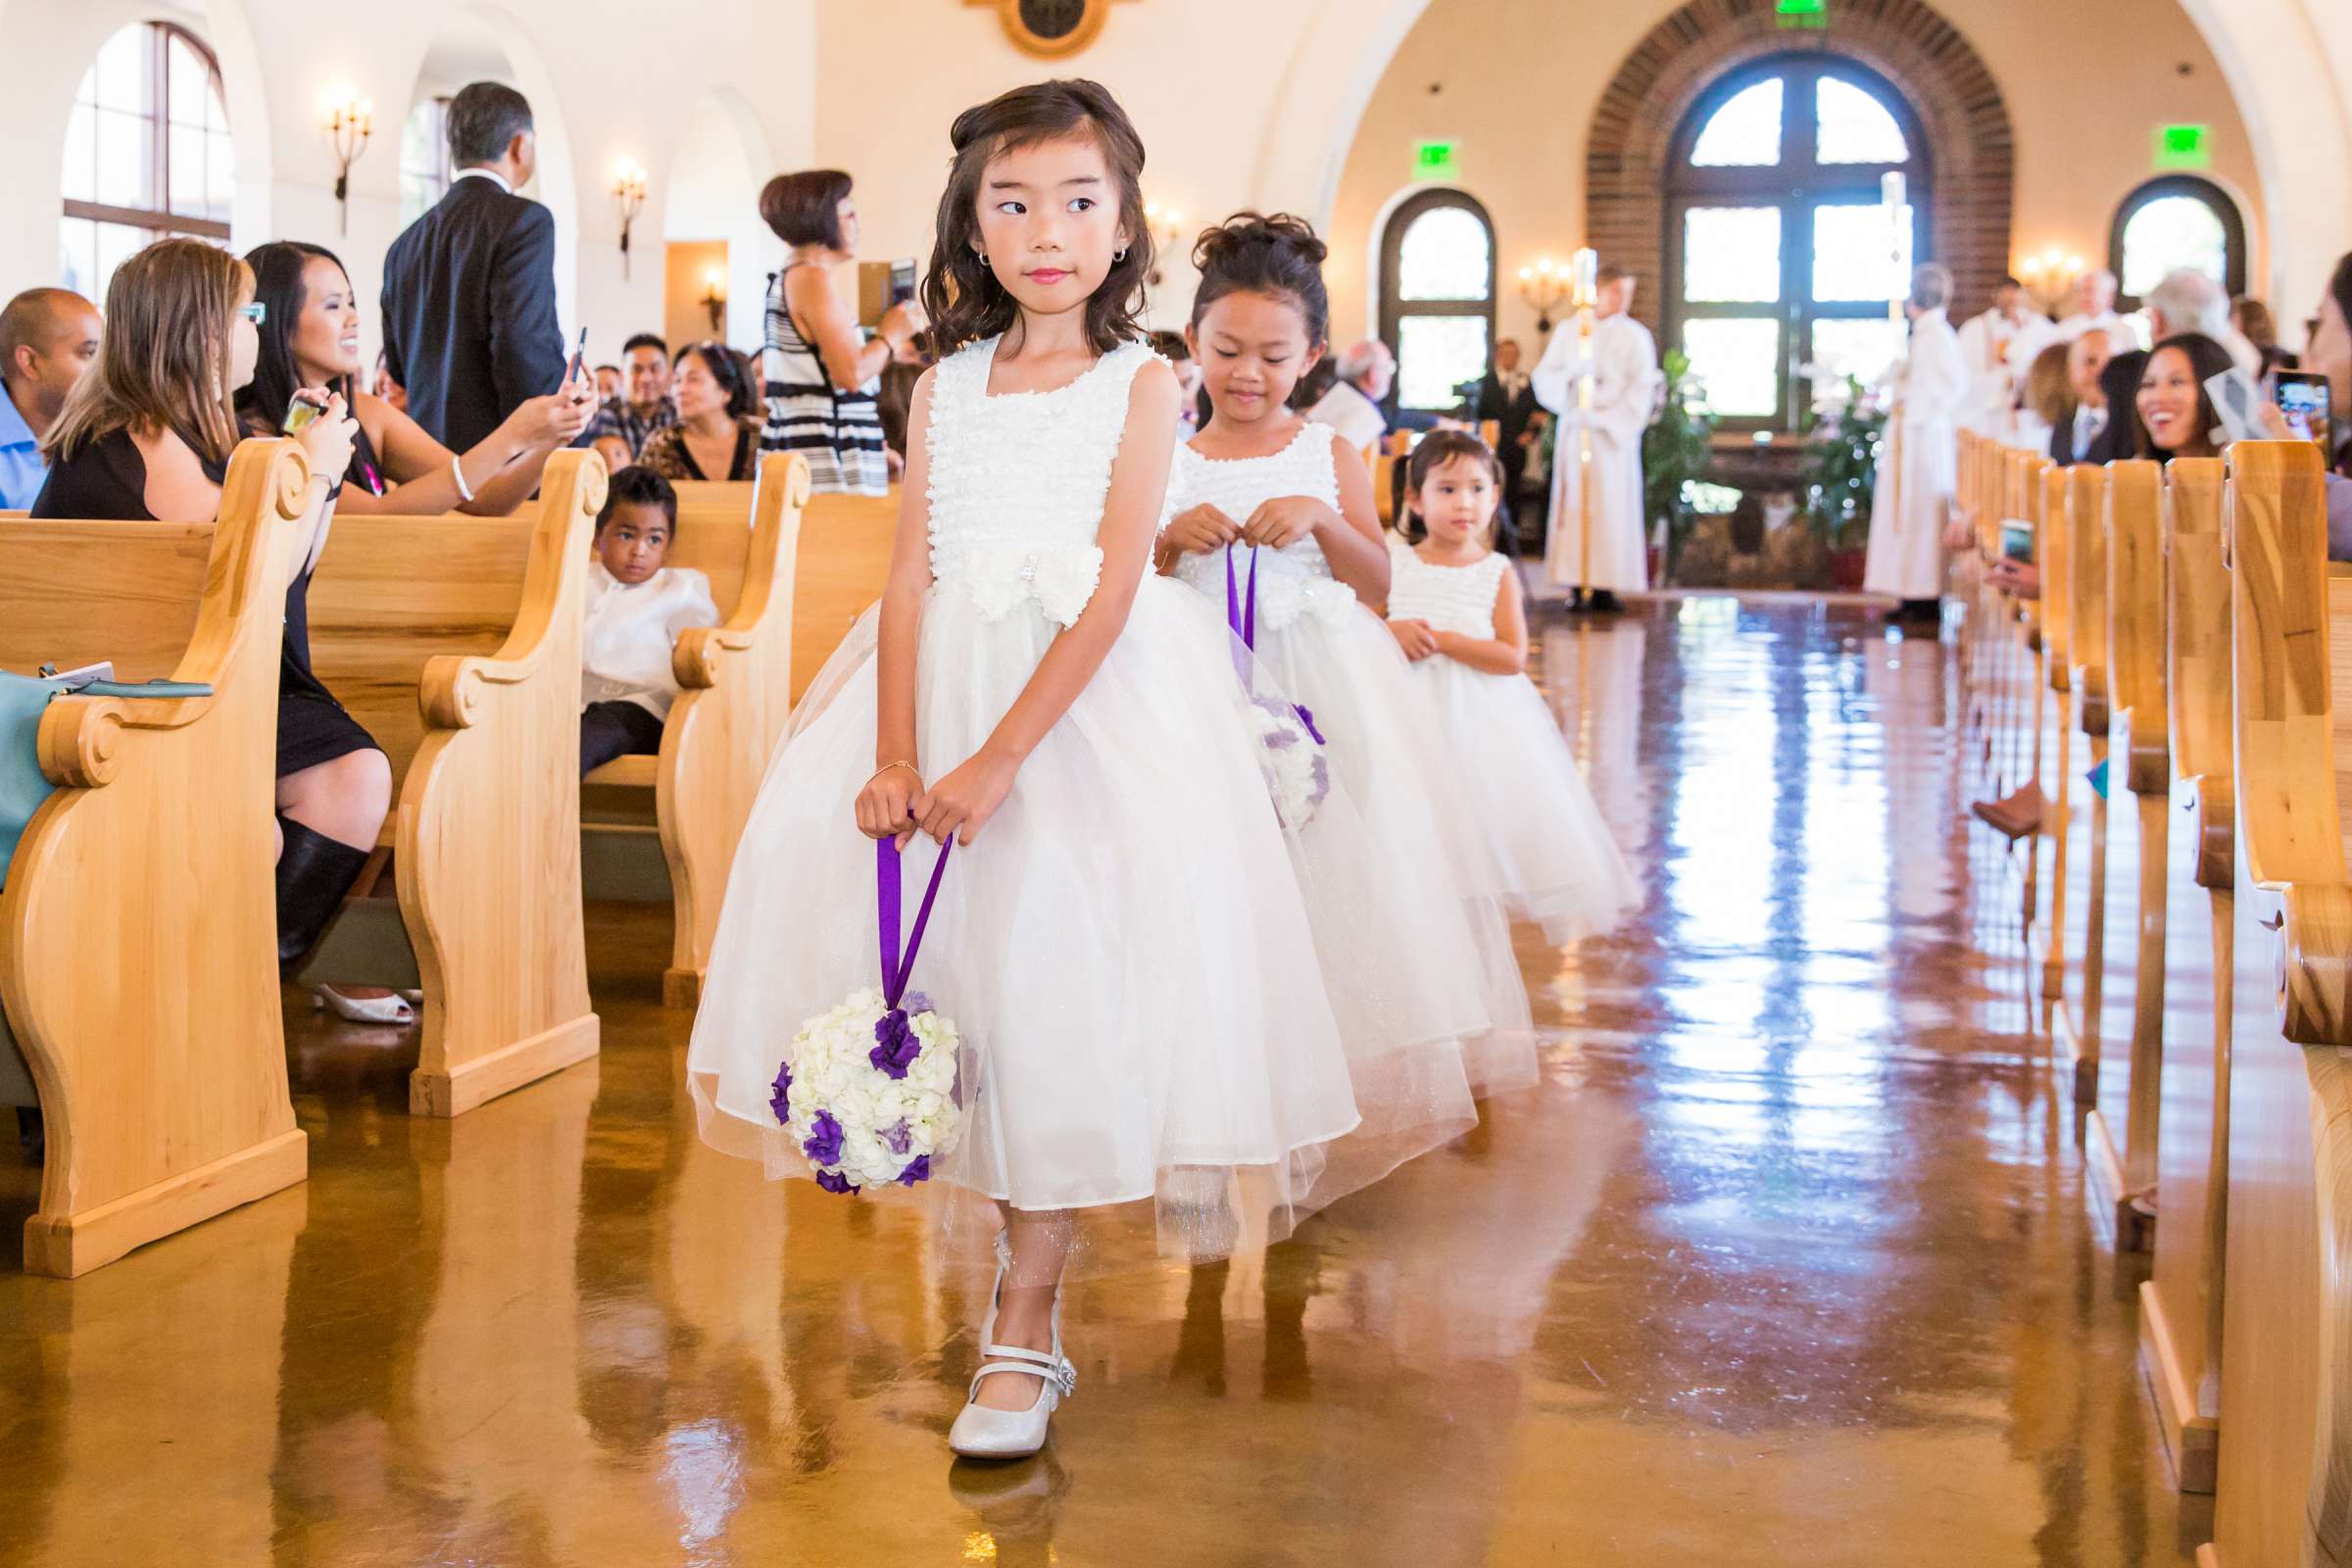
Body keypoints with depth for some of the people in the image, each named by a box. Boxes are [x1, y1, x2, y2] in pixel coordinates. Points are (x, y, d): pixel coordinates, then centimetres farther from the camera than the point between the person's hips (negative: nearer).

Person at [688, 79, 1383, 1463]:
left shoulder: (1140, 382, -2)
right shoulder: (947, 385, 10)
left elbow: (1112, 590, -12)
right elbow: (912, 578, 2)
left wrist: (1000, 758, -20)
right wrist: (894, 757, -12)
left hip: (1093, 702, -5)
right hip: (945, 689, 5)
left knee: (1054, 981, -11)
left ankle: (1025, 1323, -2)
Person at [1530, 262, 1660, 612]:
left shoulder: (1635, 336, 7)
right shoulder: (1567, 330, 10)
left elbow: (1642, 388, -2)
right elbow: (1545, 375, 5)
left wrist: (1610, 420, -12)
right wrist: (1571, 384, -14)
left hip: (1615, 435, -1)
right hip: (1574, 432, 1)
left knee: (1612, 507, -5)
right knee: (1574, 504, -4)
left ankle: (1606, 586, -5)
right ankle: (1577, 586, -5)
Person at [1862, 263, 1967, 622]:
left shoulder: (1936, 333, -14)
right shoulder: (1925, 332, 14)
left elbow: (1958, 383, -21)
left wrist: (1924, 415, -16)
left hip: (1926, 439, -10)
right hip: (1911, 439, 10)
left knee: (1921, 512, -6)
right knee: (1910, 512, 10)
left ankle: (1926, 598, -2)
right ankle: (1915, 596, 13)